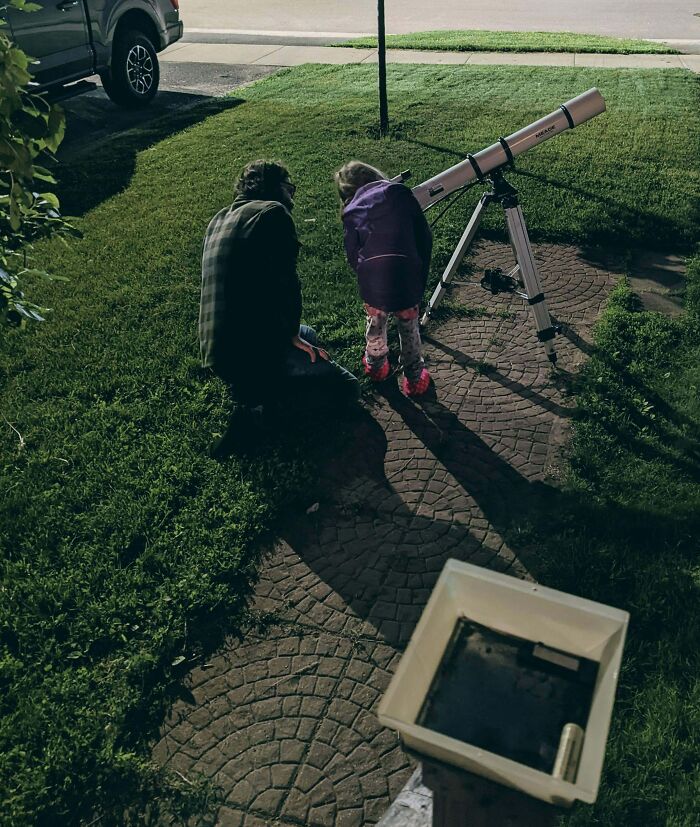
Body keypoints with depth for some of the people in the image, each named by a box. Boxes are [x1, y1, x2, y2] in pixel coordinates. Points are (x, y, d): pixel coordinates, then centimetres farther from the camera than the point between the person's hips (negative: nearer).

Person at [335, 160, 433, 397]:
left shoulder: (351, 211, 15)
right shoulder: (399, 193, 12)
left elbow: (352, 254, 13)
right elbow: (424, 236, 8)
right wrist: (422, 271, 15)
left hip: (371, 278, 1)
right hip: (407, 273, -1)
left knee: (376, 321, 26)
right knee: (409, 325, 18)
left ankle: (375, 365, 46)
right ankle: (414, 378, 28)